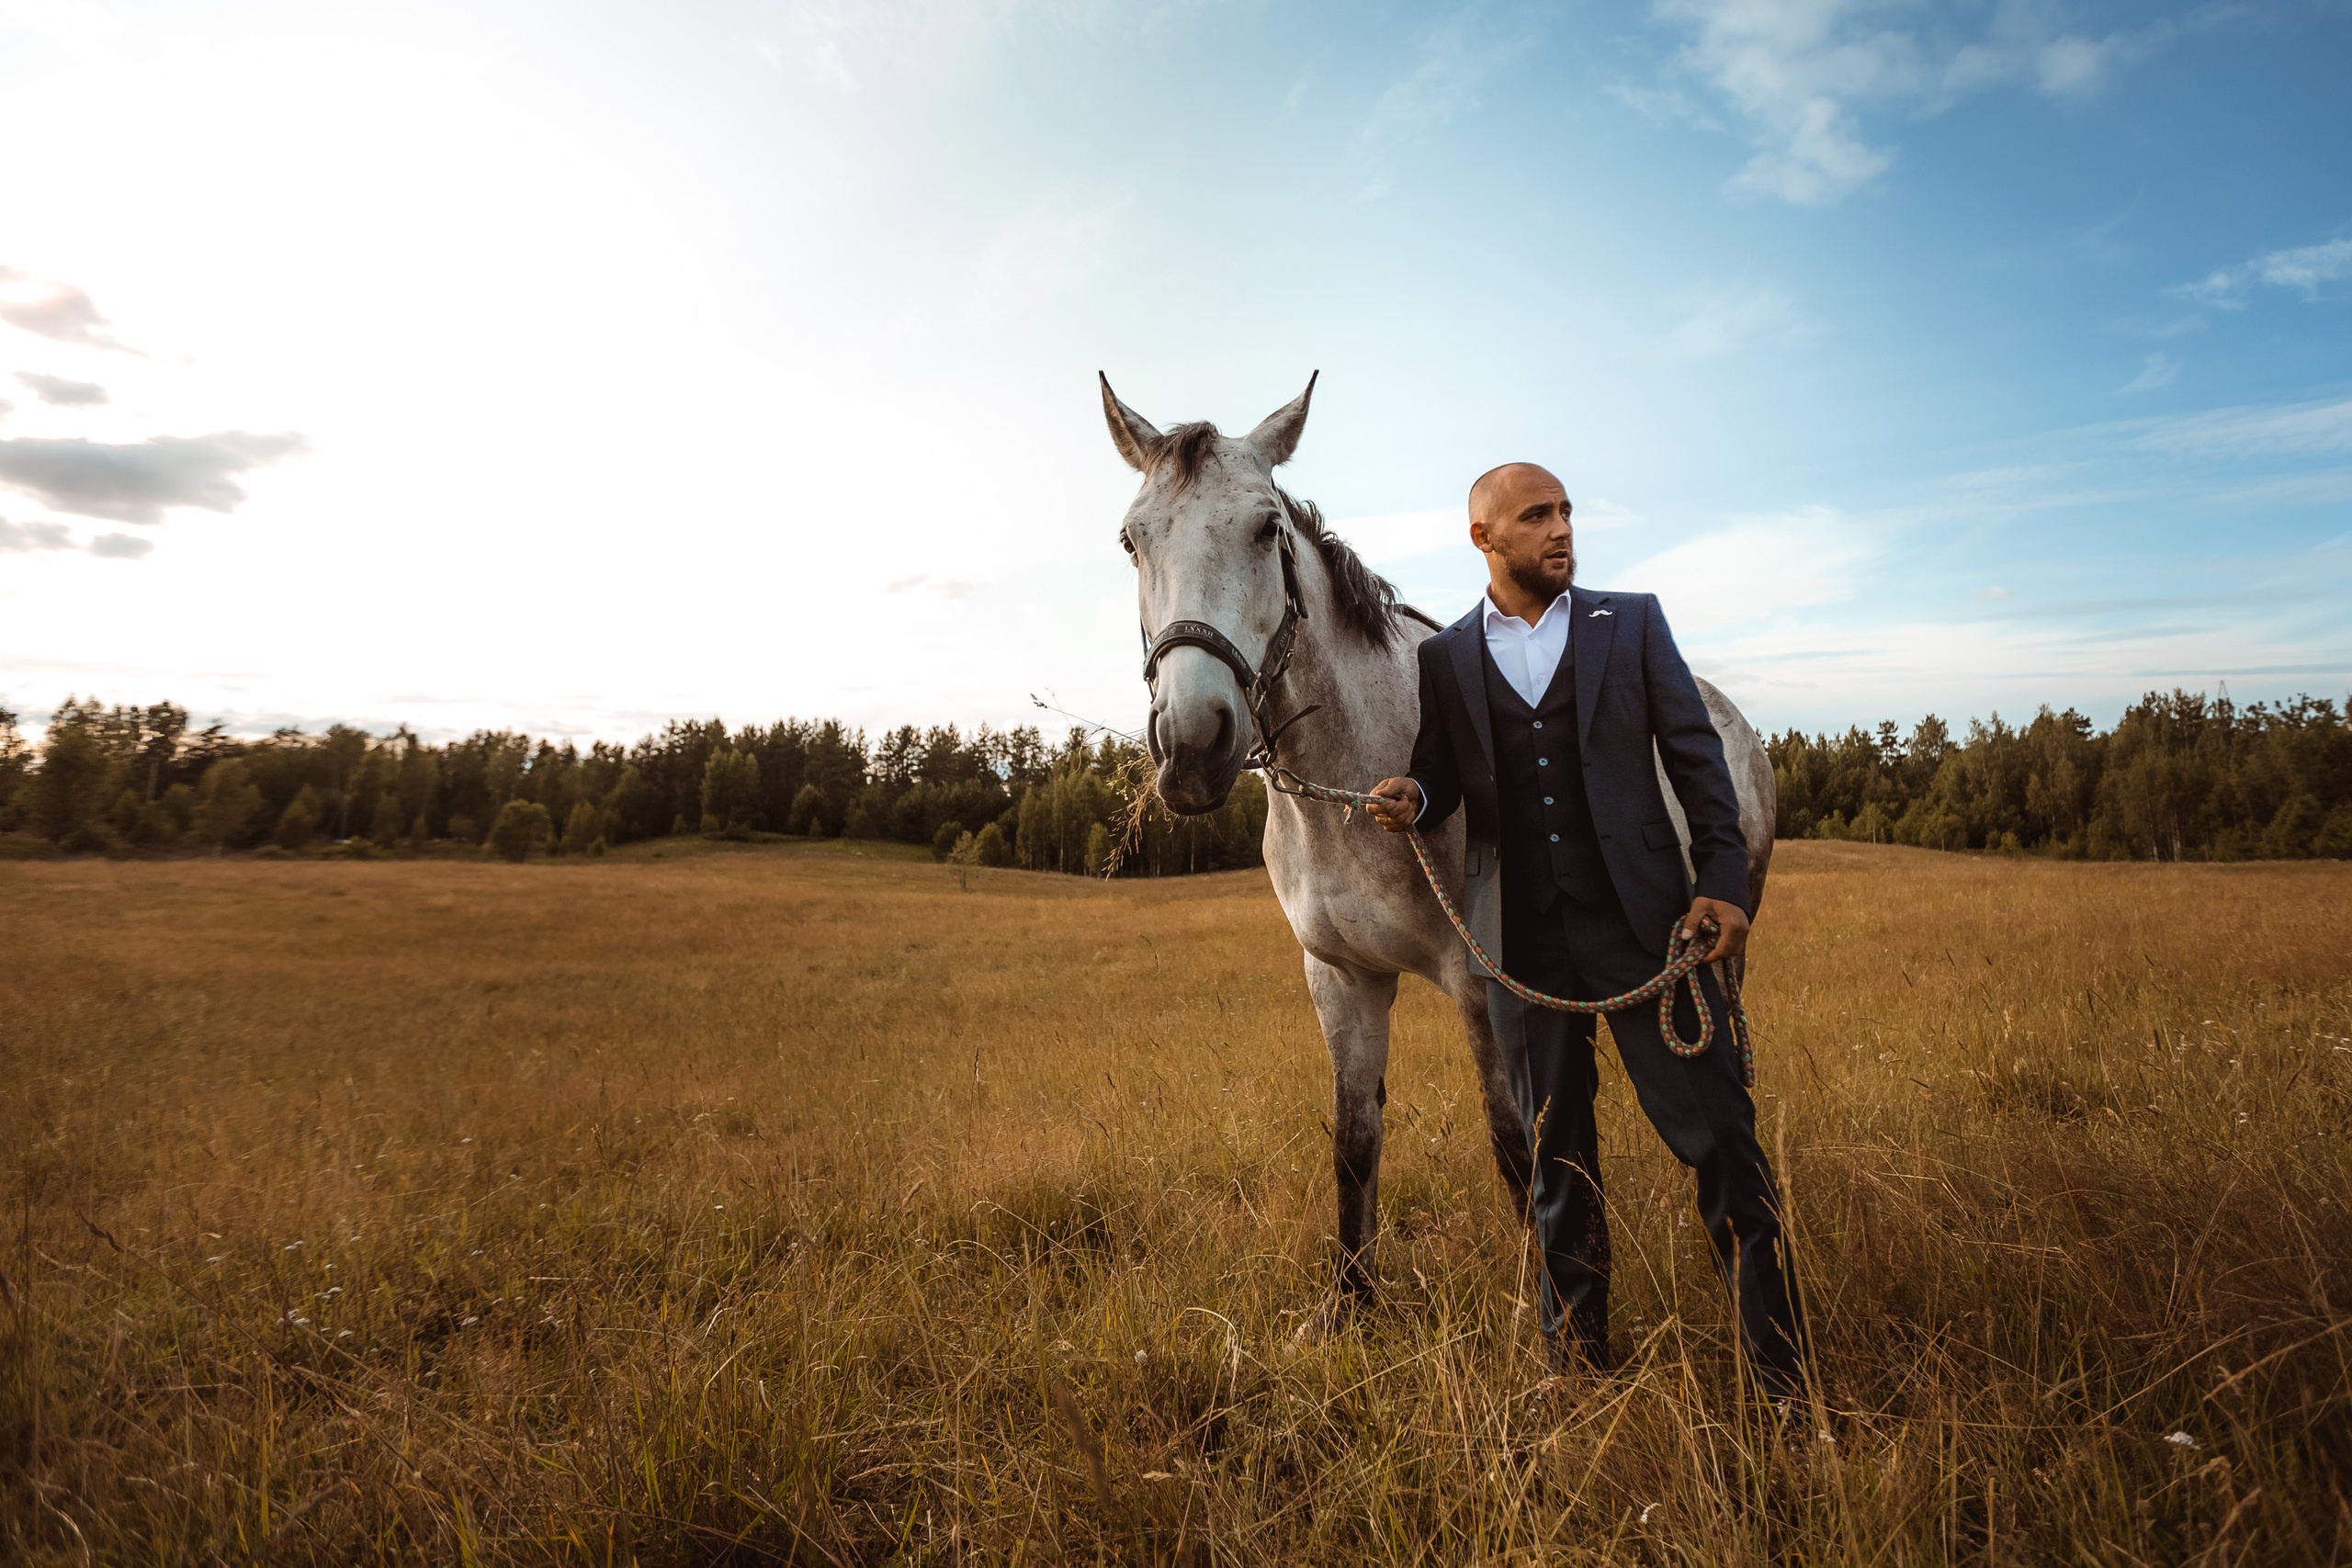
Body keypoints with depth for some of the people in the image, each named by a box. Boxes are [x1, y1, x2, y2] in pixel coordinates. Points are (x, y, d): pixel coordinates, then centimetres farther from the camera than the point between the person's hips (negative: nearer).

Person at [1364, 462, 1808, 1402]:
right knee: (1556, 1151, 12)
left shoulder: (1632, 623, 6)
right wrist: (1411, 797, -12)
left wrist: (1724, 881, -3)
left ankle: (1784, 1372, 14)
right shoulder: (1444, 657, 8)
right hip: (1520, 939, 1)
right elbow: (1443, 775, 12)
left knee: (1716, 1131, 0)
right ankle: (1576, 1347, 29)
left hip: (1639, 917, -1)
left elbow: (1696, 757, 5)